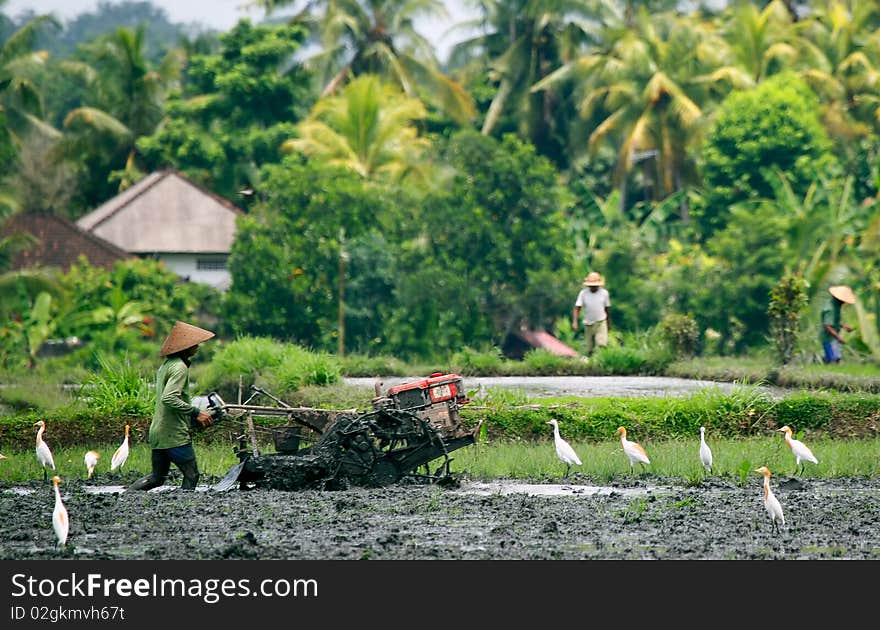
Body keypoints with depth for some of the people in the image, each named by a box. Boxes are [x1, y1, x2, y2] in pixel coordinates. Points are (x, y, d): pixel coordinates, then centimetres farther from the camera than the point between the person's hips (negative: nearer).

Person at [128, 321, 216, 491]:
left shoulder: (165, 366, 16)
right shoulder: (179, 367, -14)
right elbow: (168, 399, -25)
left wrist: (193, 417, 21)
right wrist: (196, 413, -21)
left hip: (157, 433, 9)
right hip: (175, 434, -9)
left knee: (157, 478, 14)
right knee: (191, 475, 0)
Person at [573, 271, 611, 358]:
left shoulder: (604, 293, 1)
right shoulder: (583, 293, -3)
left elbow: (607, 308, 12)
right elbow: (577, 308, -7)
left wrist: (609, 323, 20)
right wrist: (575, 321, -19)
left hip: (601, 323, -1)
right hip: (588, 324, 1)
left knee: (602, 344, -19)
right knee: (588, 349, 5)